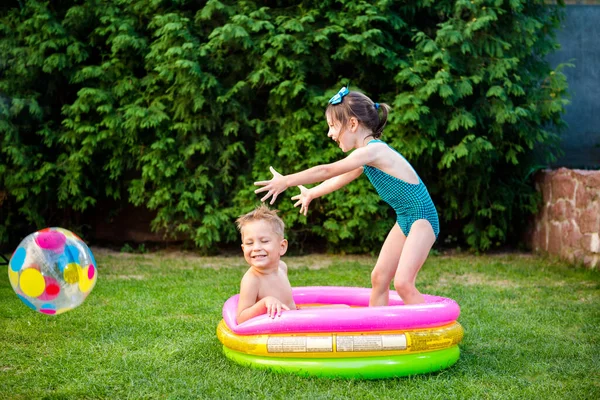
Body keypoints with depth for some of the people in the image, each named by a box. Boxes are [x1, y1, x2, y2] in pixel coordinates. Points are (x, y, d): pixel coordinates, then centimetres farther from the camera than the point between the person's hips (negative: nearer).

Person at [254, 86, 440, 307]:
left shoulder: (373, 150, -20)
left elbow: (327, 171, -19)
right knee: (379, 277, 10)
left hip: (422, 218, -10)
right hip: (404, 220, 10)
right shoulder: (367, 155, 9)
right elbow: (340, 178, 27)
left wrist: (286, 181, -12)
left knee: (402, 282, -18)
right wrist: (312, 193, 42)